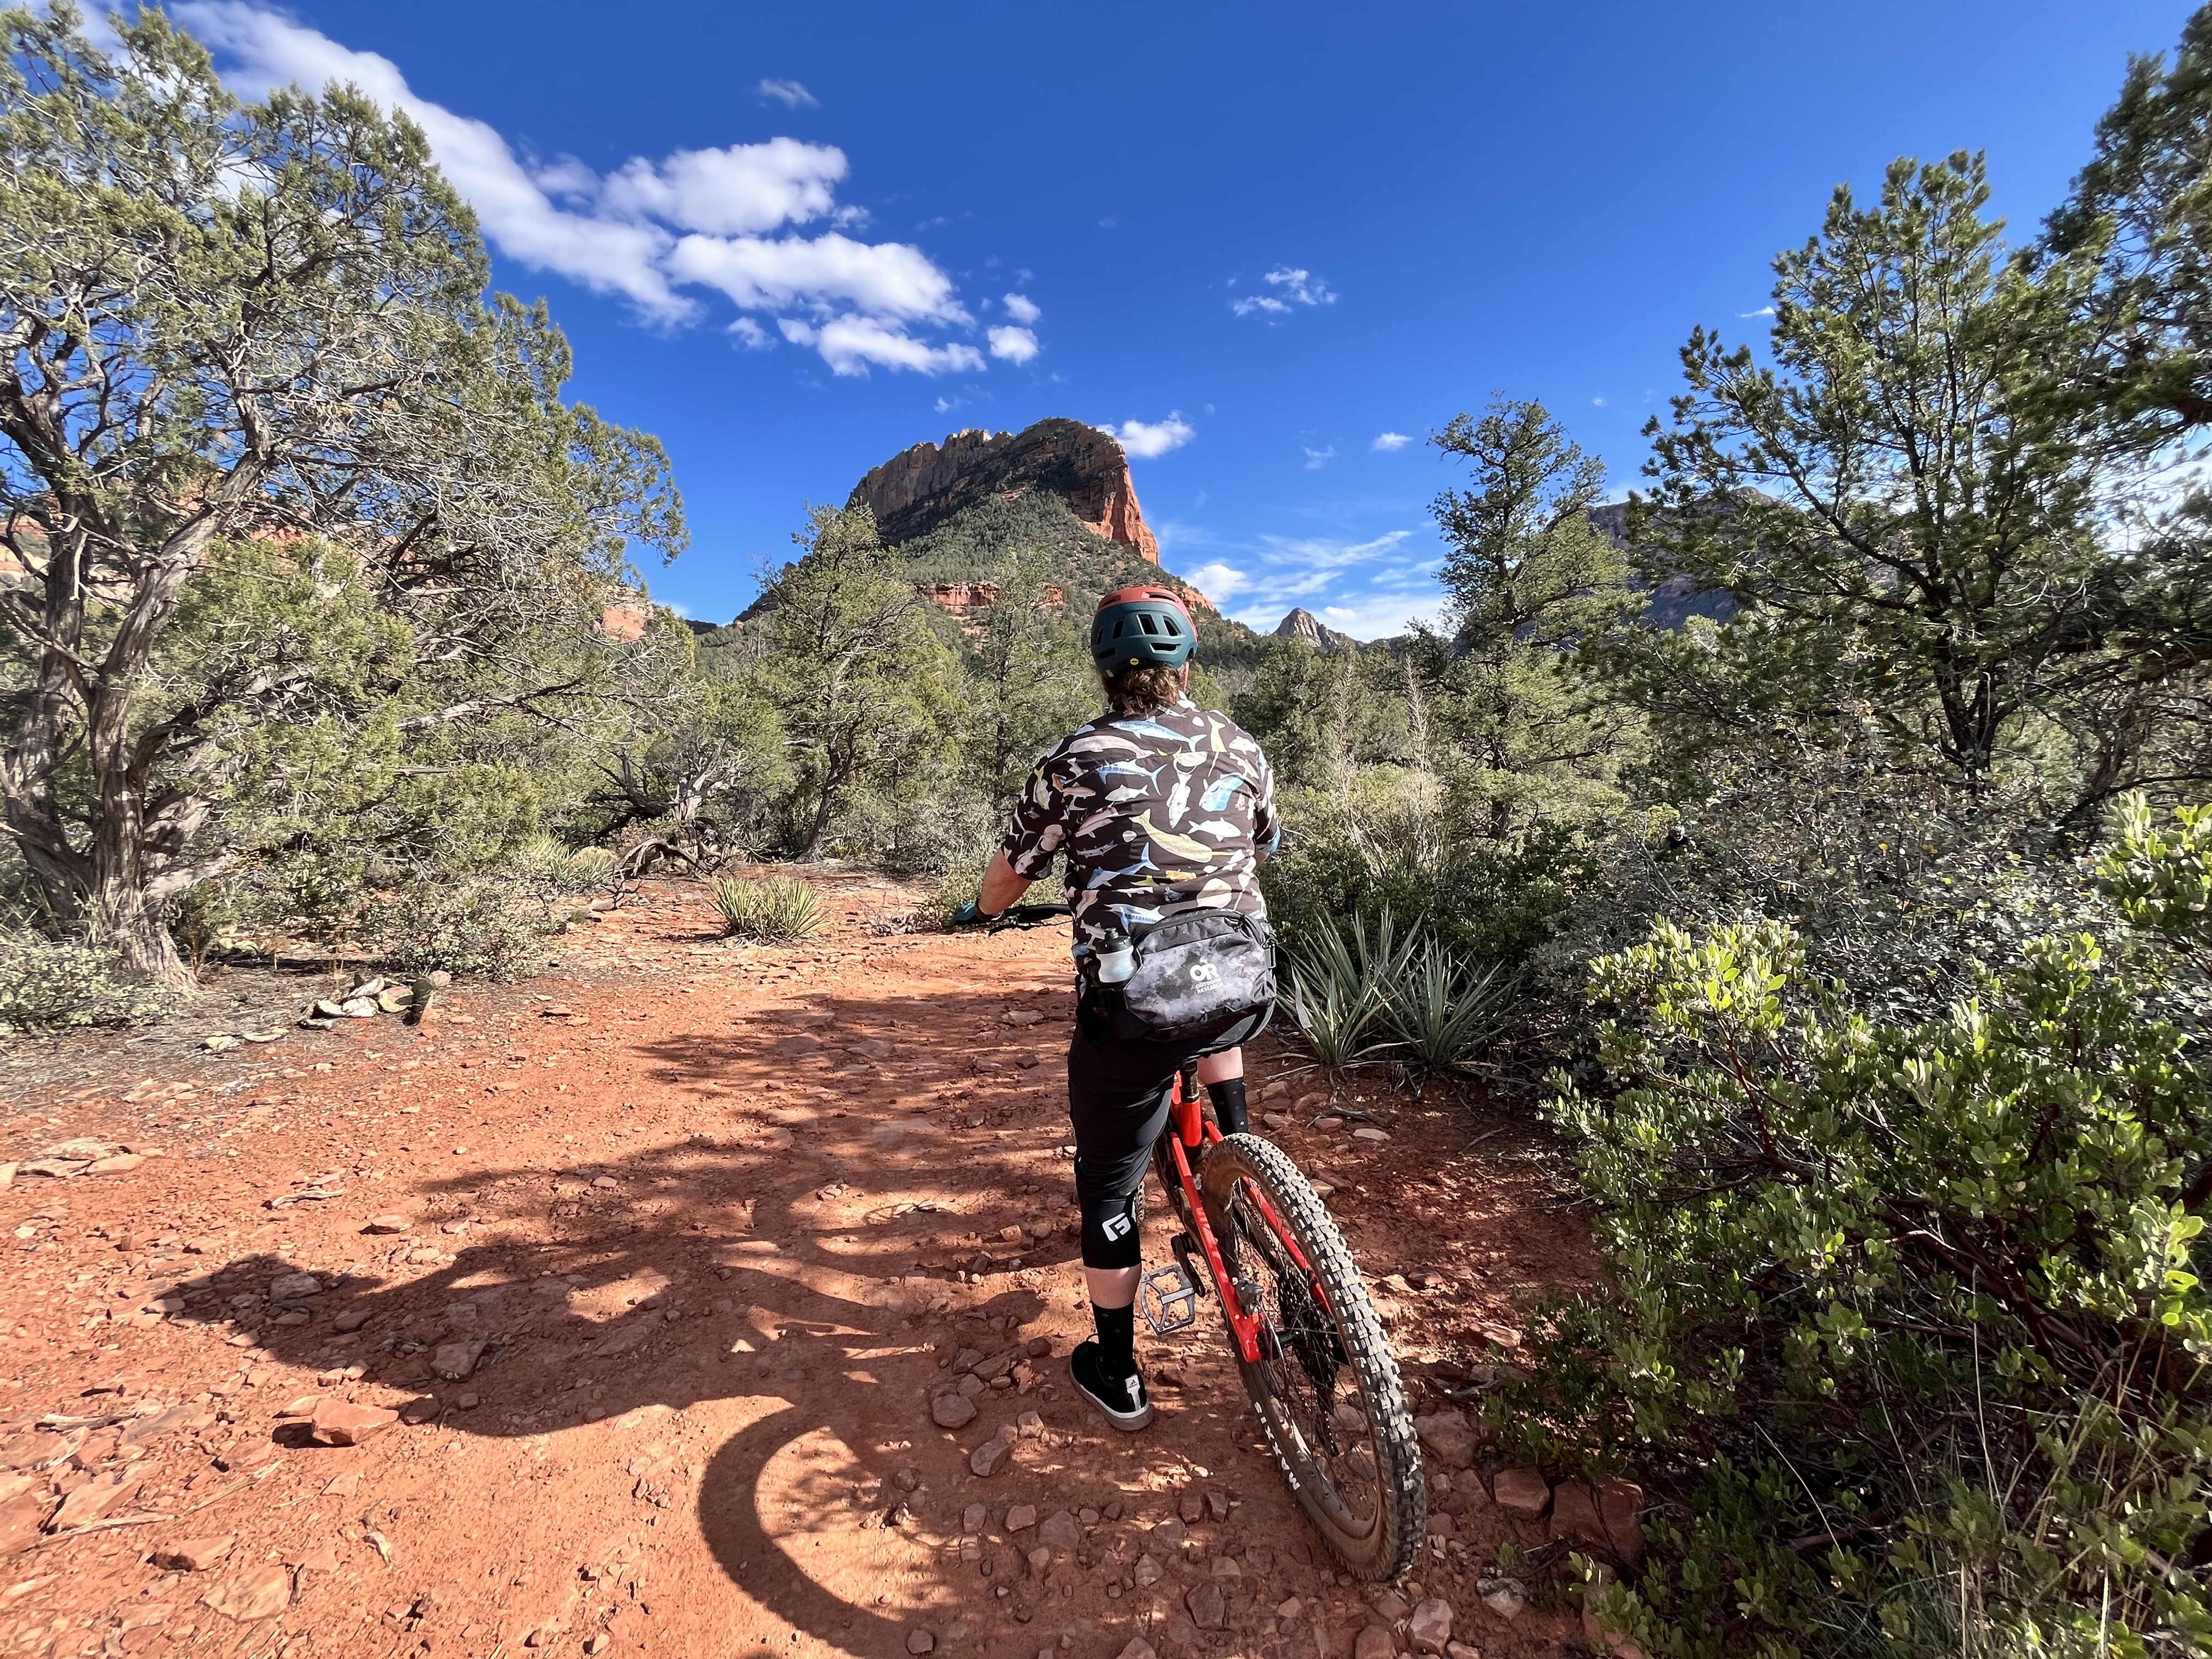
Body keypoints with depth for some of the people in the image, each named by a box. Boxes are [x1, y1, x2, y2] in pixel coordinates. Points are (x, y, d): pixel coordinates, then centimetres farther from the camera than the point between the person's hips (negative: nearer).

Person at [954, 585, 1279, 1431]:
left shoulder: (1077, 761, -7)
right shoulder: (1242, 749, 5)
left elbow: (1010, 872, 4)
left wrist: (982, 911, 27)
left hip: (1129, 1012, -3)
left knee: (1109, 1188, 16)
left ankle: (1116, 1374, 30)